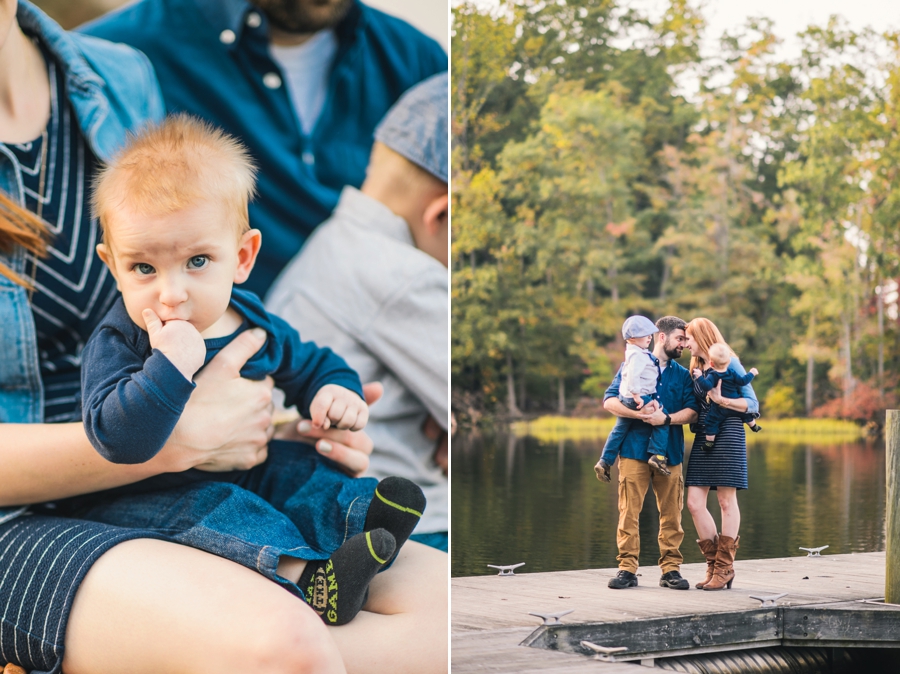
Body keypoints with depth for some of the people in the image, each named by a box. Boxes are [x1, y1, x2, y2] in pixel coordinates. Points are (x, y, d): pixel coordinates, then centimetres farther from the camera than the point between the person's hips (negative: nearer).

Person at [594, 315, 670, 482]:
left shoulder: (632, 352, 15)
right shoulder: (638, 355, -17)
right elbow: (633, 376, -28)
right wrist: (637, 396, -25)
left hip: (626, 399, 10)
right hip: (636, 399, -10)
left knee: (619, 430, 16)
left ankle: (605, 462, 20)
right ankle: (657, 455, -9)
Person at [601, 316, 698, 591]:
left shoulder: (683, 375, 16)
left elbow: (692, 412, 3)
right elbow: (609, 401, -1)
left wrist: (666, 419, -15)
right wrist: (640, 414, -16)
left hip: (670, 453, 3)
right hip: (634, 450, -2)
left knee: (671, 514, 1)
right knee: (629, 511, -6)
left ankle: (671, 569, 8)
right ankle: (627, 569, -2)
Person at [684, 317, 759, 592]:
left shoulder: (728, 363, -2)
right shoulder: (696, 369, 17)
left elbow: (753, 404, -6)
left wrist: (721, 399, -18)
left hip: (728, 434, -7)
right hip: (702, 436, 7)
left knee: (726, 501, -1)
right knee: (694, 502, 0)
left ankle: (724, 567, 4)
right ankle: (714, 563, 10)